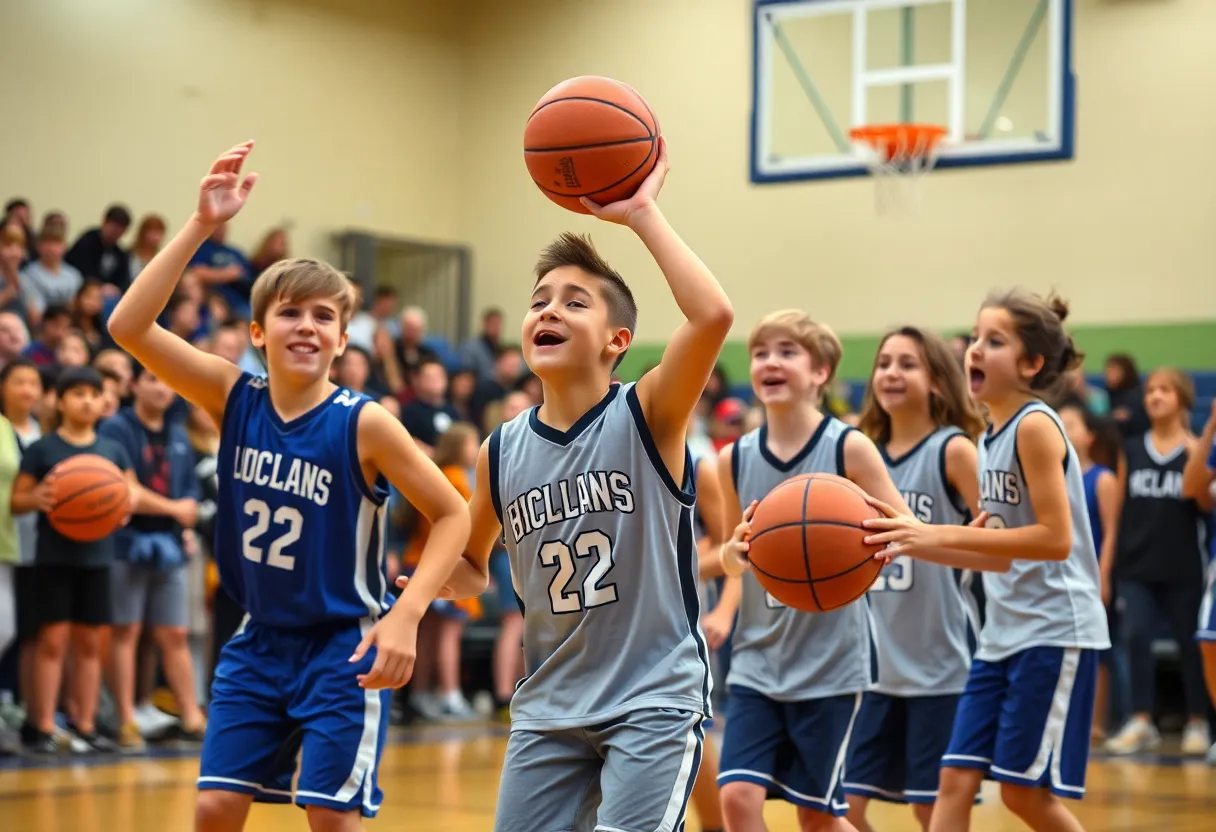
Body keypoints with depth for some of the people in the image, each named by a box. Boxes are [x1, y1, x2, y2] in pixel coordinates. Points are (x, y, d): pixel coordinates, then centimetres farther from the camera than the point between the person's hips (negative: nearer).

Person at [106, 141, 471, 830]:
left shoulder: (363, 424, -15)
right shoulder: (233, 398, -5)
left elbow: (454, 515, -11)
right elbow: (129, 328, -16)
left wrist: (405, 616, -23)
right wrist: (202, 227, -23)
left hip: (344, 646, -4)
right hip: (259, 641, 4)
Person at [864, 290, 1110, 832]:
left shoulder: (1036, 426, -12)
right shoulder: (990, 441, 13)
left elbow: (1055, 539, -20)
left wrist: (940, 535, -22)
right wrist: (915, 539, 8)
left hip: (1053, 632, -8)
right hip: (1003, 632, 8)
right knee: (956, 779, 2)